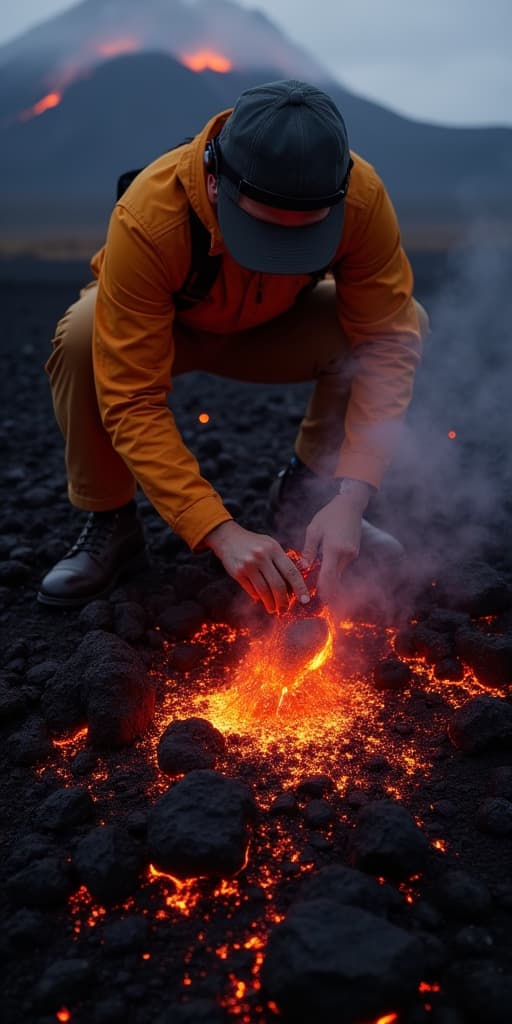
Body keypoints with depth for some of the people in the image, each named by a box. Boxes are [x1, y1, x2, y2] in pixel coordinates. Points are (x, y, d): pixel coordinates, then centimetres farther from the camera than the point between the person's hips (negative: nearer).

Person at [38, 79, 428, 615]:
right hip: (160, 327, -2)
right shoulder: (148, 219, -39)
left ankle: (311, 484, -1)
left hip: (272, 327, 3)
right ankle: (110, 521, -11)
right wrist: (221, 531, -47)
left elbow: (387, 342, -28)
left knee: (406, 320, -24)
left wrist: (350, 497, -39)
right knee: (81, 339, -36)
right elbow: (133, 403, -38)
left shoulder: (361, 195, -32)